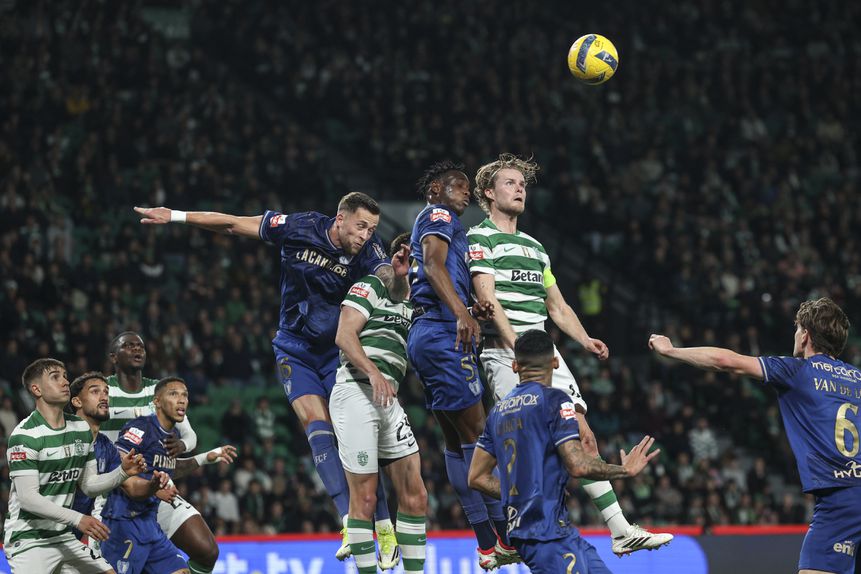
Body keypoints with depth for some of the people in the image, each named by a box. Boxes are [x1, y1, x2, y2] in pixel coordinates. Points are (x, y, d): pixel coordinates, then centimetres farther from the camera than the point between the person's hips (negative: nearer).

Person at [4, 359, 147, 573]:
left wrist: (123, 472, -4)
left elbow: (89, 484, 14)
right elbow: (28, 498, -20)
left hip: (64, 537, 7)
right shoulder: (25, 435, -15)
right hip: (28, 540, -7)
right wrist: (77, 519, -26)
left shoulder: (81, 429, 9)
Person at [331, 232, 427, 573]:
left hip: (388, 401, 8)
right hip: (356, 392, -8)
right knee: (364, 498, -9)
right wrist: (373, 372, -24)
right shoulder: (370, 287, 2)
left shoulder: (416, 305, 23)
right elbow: (344, 336, -9)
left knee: (415, 495, 3)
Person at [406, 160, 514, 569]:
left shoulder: (429, 224, 29)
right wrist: (461, 313, -30)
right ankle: (511, 538, -12)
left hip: (425, 333, 11)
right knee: (477, 432, -11)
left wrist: (472, 310, 10)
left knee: (457, 440, 7)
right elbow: (433, 265, -18)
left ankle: (488, 546, 7)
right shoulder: (439, 216, 0)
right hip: (442, 332, -11)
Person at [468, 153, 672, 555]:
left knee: (582, 436, 2)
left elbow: (557, 306, 26)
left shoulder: (534, 246, 25)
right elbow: (488, 300, -12)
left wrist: (585, 340, 8)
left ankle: (620, 530, 1)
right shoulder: (480, 238, 0)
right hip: (504, 353, -8)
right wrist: (518, 347, -22)